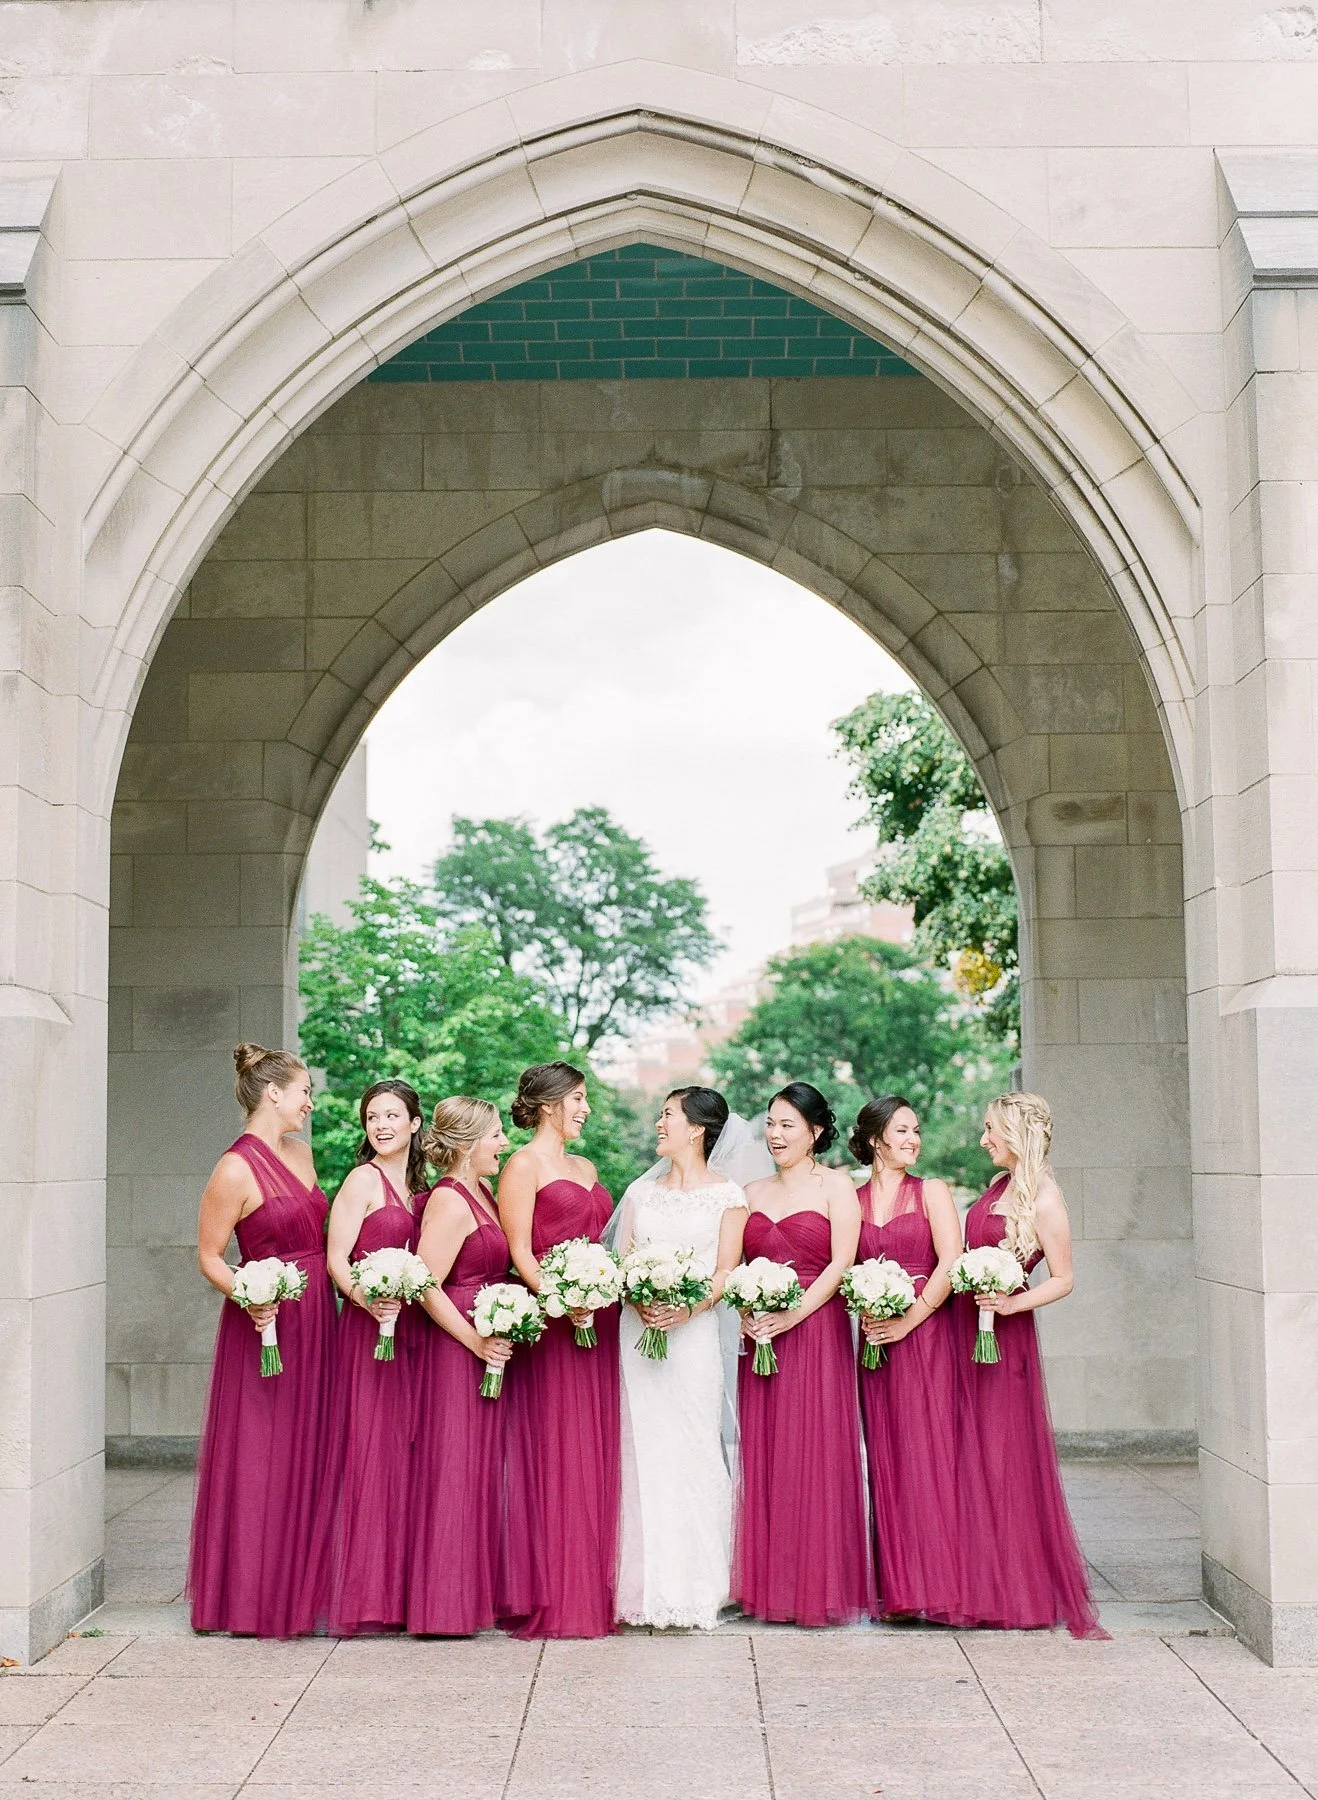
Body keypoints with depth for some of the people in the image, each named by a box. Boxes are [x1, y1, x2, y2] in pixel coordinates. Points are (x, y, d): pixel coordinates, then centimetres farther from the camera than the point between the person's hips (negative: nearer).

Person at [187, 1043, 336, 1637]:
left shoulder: (300, 1153, 11)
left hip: (315, 1321, 8)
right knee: (259, 1460, -1)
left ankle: (301, 1587, 21)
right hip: (267, 1324, -8)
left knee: (308, 1454, 12)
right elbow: (209, 1256, -9)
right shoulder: (236, 1169, -13)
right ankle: (253, 1598, 10)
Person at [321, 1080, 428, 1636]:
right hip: (370, 1326, -7)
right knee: (371, 1448, -7)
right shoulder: (363, 1180, -5)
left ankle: (399, 1585, 15)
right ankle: (363, 1591, -1)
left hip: (413, 1329, 7)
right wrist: (365, 1298, -26)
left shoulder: (419, 1184, 15)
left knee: (407, 1448, 8)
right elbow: (336, 1258, -11)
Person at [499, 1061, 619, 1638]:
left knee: (594, 1453, 7)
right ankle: (550, 1598, -3)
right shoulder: (524, 1166, -3)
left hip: (596, 1321, 8)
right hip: (549, 1324, -8)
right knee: (553, 1452, -6)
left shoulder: (585, 1168, 20)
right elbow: (519, 1252, -10)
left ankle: (592, 1589, 12)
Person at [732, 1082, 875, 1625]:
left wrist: (794, 1315, -15)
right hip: (761, 1337, 5)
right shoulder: (753, 1193, 16)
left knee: (816, 1455, -4)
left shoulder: (835, 1185, 1)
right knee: (764, 1457, 4)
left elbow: (841, 1263, -7)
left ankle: (821, 1587, 3)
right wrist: (745, 1314, -5)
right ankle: (770, 1585, 11)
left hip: (817, 1331, -5)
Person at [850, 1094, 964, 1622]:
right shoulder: (851, 1199, 11)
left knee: (927, 1452, -6)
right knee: (886, 1457, 3)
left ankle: (936, 1582, 0)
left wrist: (909, 1319, -11)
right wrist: (862, 1311, -7)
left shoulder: (931, 1192, 4)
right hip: (874, 1340, 3)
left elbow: (950, 1263, -6)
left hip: (926, 1335, -3)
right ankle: (897, 1586, 9)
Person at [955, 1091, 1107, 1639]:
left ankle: (1021, 1591, 10)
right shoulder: (1000, 1186, 12)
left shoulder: (1043, 1198, -12)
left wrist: (1010, 1303, -22)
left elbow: (1064, 1279, -11)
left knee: (1005, 1460, -1)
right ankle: (982, 1587, 19)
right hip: (967, 1332, 8)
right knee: (971, 1459, 10)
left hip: (1004, 1337, -8)